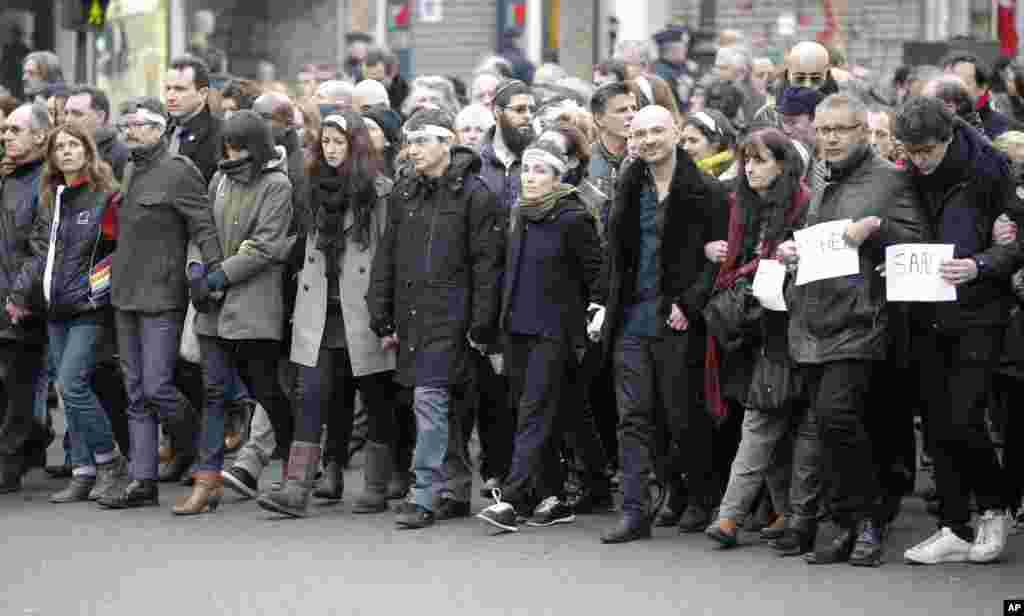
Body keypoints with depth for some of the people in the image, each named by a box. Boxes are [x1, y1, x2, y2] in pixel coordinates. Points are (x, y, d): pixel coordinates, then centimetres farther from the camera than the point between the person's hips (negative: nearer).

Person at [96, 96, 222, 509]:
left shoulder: (178, 172, -9)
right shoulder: (128, 173, 15)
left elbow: (204, 226, -15)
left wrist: (214, 270, -27)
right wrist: (113, 282, 20)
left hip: (161, 297, -8)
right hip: (126, 297, 8)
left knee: (156, 388, -11)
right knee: (138, 396, 8)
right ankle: (142, 482, 11)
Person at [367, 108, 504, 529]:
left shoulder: (473, 194, -6)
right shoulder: (404, 194, 13)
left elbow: (487, 265, -9)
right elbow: (386, 258, 15)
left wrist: (481, 325, -12)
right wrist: (382, 319, 10)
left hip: (449, 315, -6)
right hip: (411, 315, 6)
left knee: (430, 398, -13)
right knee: (444, 407, 11)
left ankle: (425, 496, -12)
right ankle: (459, 490, 18)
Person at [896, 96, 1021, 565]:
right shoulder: (911, 178, 6)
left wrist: (978, 266, -24)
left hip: (978, 314, -5)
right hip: (928, 315, 5)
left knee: (964, 420, -11)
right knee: (938, 425, 4)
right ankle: (955, 529, 12)